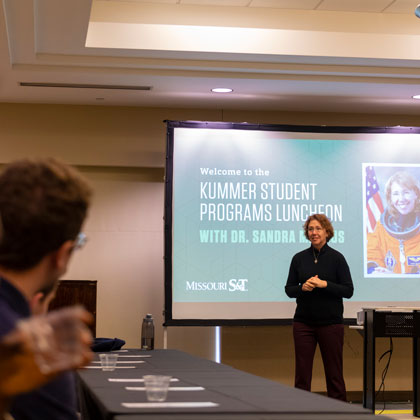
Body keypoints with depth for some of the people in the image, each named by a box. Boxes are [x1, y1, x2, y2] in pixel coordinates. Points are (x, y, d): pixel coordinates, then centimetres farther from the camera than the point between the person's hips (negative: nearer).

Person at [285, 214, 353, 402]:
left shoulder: (336, 258, -2)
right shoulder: (299, 258, 6)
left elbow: (348, 291, -5)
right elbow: (289, 289, 8)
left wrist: (325, 284, -18)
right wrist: (303, 287, -12)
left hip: (331, 323, -2)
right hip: (303, 323, 2)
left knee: (334, 372, 5)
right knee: (302, 374, 3)